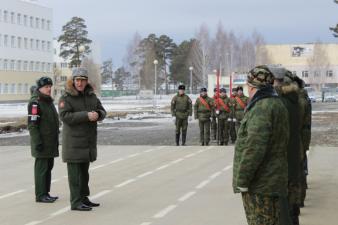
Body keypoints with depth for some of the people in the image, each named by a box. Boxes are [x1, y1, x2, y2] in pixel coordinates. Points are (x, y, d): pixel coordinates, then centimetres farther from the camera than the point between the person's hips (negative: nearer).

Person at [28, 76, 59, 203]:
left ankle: (46, 193, 19)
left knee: (48, 167, 12)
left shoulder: (49, 101, 17)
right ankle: (40, 195, -1)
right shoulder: (35, 103, -13)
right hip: (42, 144, -9)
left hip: (51, 143, 9)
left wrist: (56, 140, 23)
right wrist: (38, 142, -22)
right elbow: (32, 125, -18)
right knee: (41, 168, -6)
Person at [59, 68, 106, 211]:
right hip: (73, 141, -7)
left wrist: (97, 114, -16)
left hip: (88, 140, 7)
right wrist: (86, 116, -27)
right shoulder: (66, 98, -10)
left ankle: (84, 198, 23)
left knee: (84, 171, 14)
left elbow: (102, 112, 9)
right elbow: (65, 116, -21)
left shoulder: (91, 96, 9)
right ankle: (75, 202, -2)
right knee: (75, 172, -5)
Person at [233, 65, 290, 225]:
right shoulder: (276, 104, 14)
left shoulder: (262, 108, -19)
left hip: (260, 186, -10)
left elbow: (254, 148, -25)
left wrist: (242, 180, -20)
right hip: (269, 182, 10)